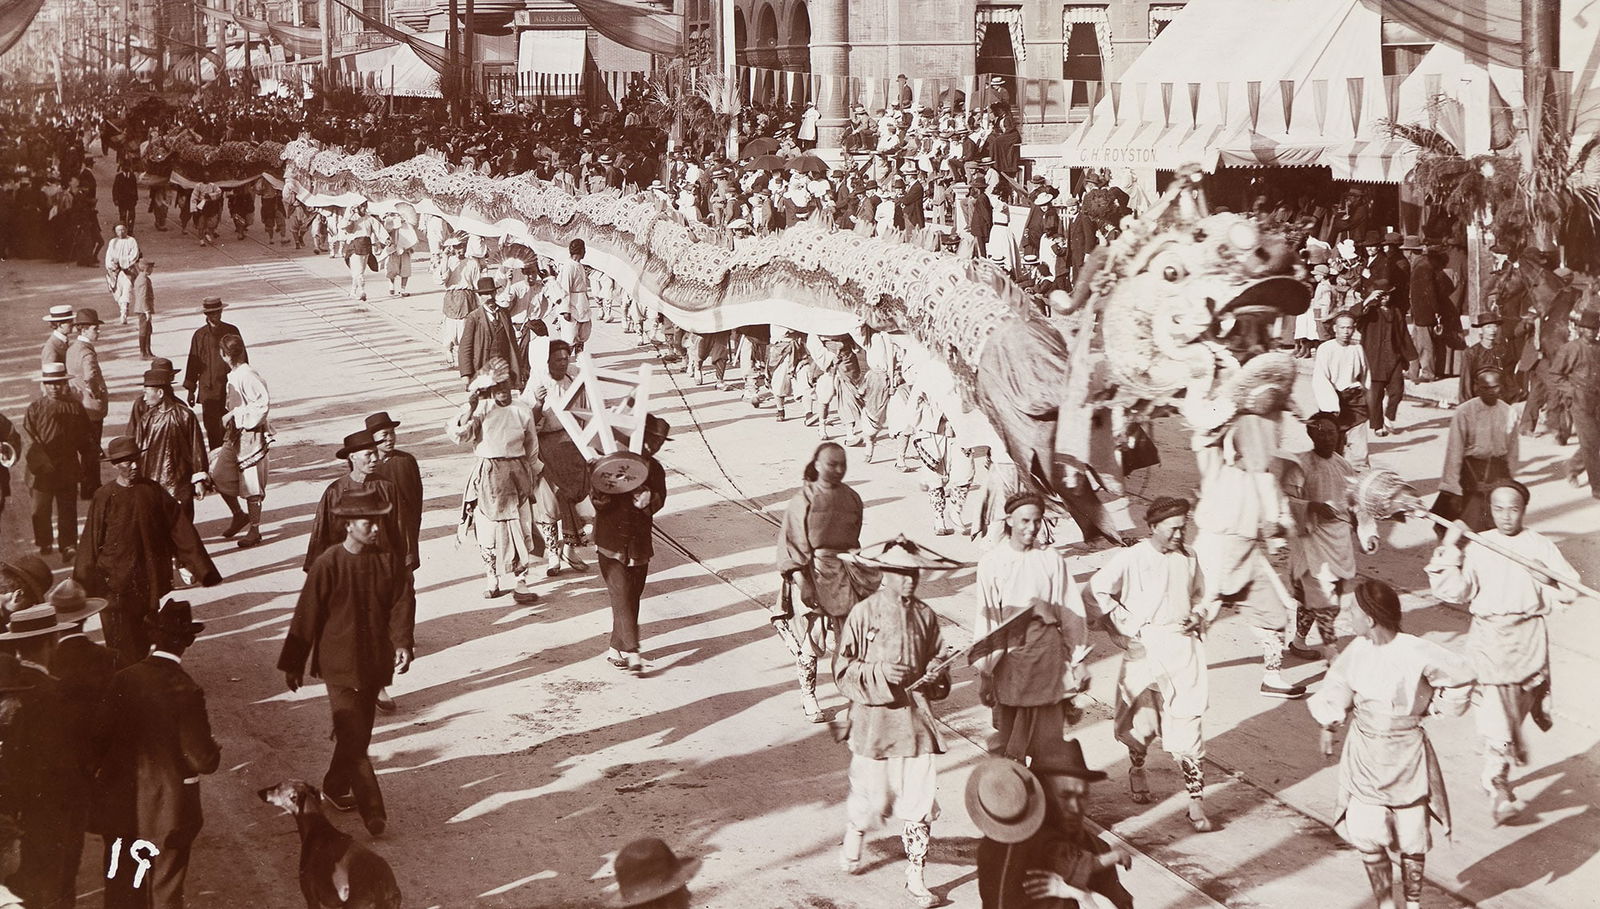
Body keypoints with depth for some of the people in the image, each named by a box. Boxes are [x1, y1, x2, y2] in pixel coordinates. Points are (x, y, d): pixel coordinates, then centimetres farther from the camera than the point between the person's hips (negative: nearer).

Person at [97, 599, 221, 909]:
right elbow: (204, 761, -21)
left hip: (121, 806, 4)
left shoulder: (123, 680, -11)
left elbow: (104, 736, -3)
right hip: (168, 811, -4)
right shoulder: (186, 692, -23)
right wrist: (214, 750, 1)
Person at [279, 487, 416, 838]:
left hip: (375, 663, 5)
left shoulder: (389, 559, -3)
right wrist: (293, 664, 0)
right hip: (339, 663, -5)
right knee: (352, 736, -11)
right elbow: (307, 616, -6)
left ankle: (336, 787, 37)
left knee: (360, 733, 16)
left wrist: (402, 643, -17)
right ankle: (372, 809, -9)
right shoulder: (327, 564, -14)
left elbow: (402, 602, 0)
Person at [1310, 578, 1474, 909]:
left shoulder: (1416, 653, -19)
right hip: (1365, 754, 3)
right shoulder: (1358, 649, -7)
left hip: (1406, 754, -3)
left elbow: (1461, 676, -6)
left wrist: (1434, 708, -1)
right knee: (1366, 835, -4)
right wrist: (1329, 724, 13)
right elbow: (1338, 685, 10)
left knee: (1411, 835, 8)